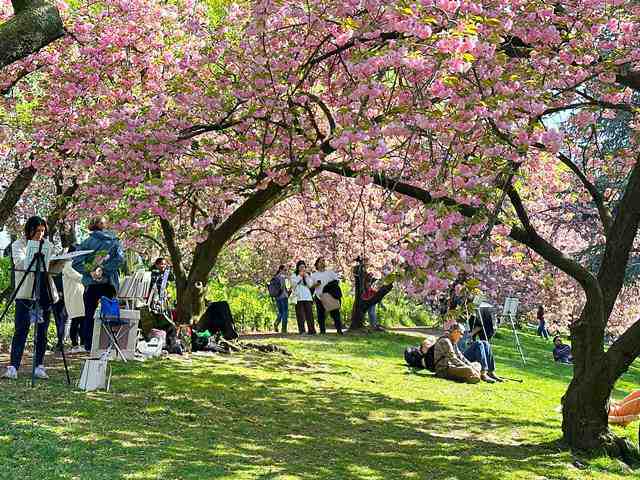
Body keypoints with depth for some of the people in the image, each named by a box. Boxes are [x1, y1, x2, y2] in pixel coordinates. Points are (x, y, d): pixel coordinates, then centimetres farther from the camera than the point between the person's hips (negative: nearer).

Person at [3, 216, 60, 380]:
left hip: (45, 293, 4)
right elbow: (19, 261, -15)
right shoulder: (18, 244, 2)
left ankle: (39, 366, 10)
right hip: (25, 293, -4)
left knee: (42, 331, 5)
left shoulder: (47, 244, 14)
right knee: (21, 330, -9)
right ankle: (13, 367, -10)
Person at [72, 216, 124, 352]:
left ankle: (88, 345, 4)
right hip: (110, 283, 1)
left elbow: (76, 263, -7)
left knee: (89, 315, 6)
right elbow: (120, 258, -12)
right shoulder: (114, 241, 5)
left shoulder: (88, 242, 3)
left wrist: (90, 271, -6)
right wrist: (104, 268, -12)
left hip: (91, 284, -1)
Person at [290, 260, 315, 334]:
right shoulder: (294, 275, 12)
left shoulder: (307, 275, 20)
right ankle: (301, 330, -6)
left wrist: (305, 277, -1)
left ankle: (311, 330, -4)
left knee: (309, 314, -5)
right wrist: (300, 276, -6)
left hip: (307, 297, 2)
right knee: (300, 315, -6)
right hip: (298, 298, -2)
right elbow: (293, 283, -5)